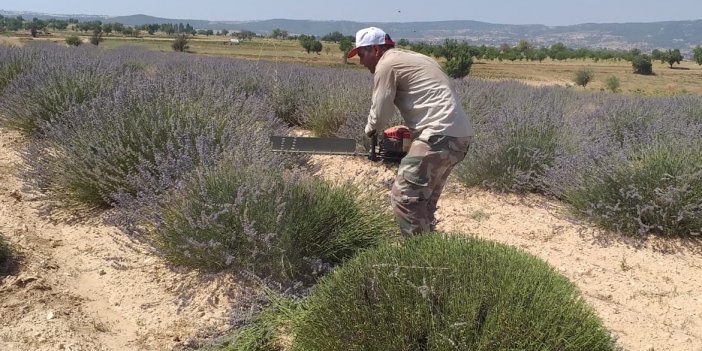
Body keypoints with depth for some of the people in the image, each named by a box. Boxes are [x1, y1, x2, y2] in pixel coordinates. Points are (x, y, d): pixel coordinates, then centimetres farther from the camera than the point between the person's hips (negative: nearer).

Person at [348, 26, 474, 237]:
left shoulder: (386, 64, -2)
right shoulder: (414, 58, 25)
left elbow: (381, 113, -3)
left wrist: (369, 130, 17)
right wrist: (411, 128, 19)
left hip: (440, 136, -10)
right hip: (460, 135, 10)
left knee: (404, 198, -7)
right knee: (425, 199, 18)